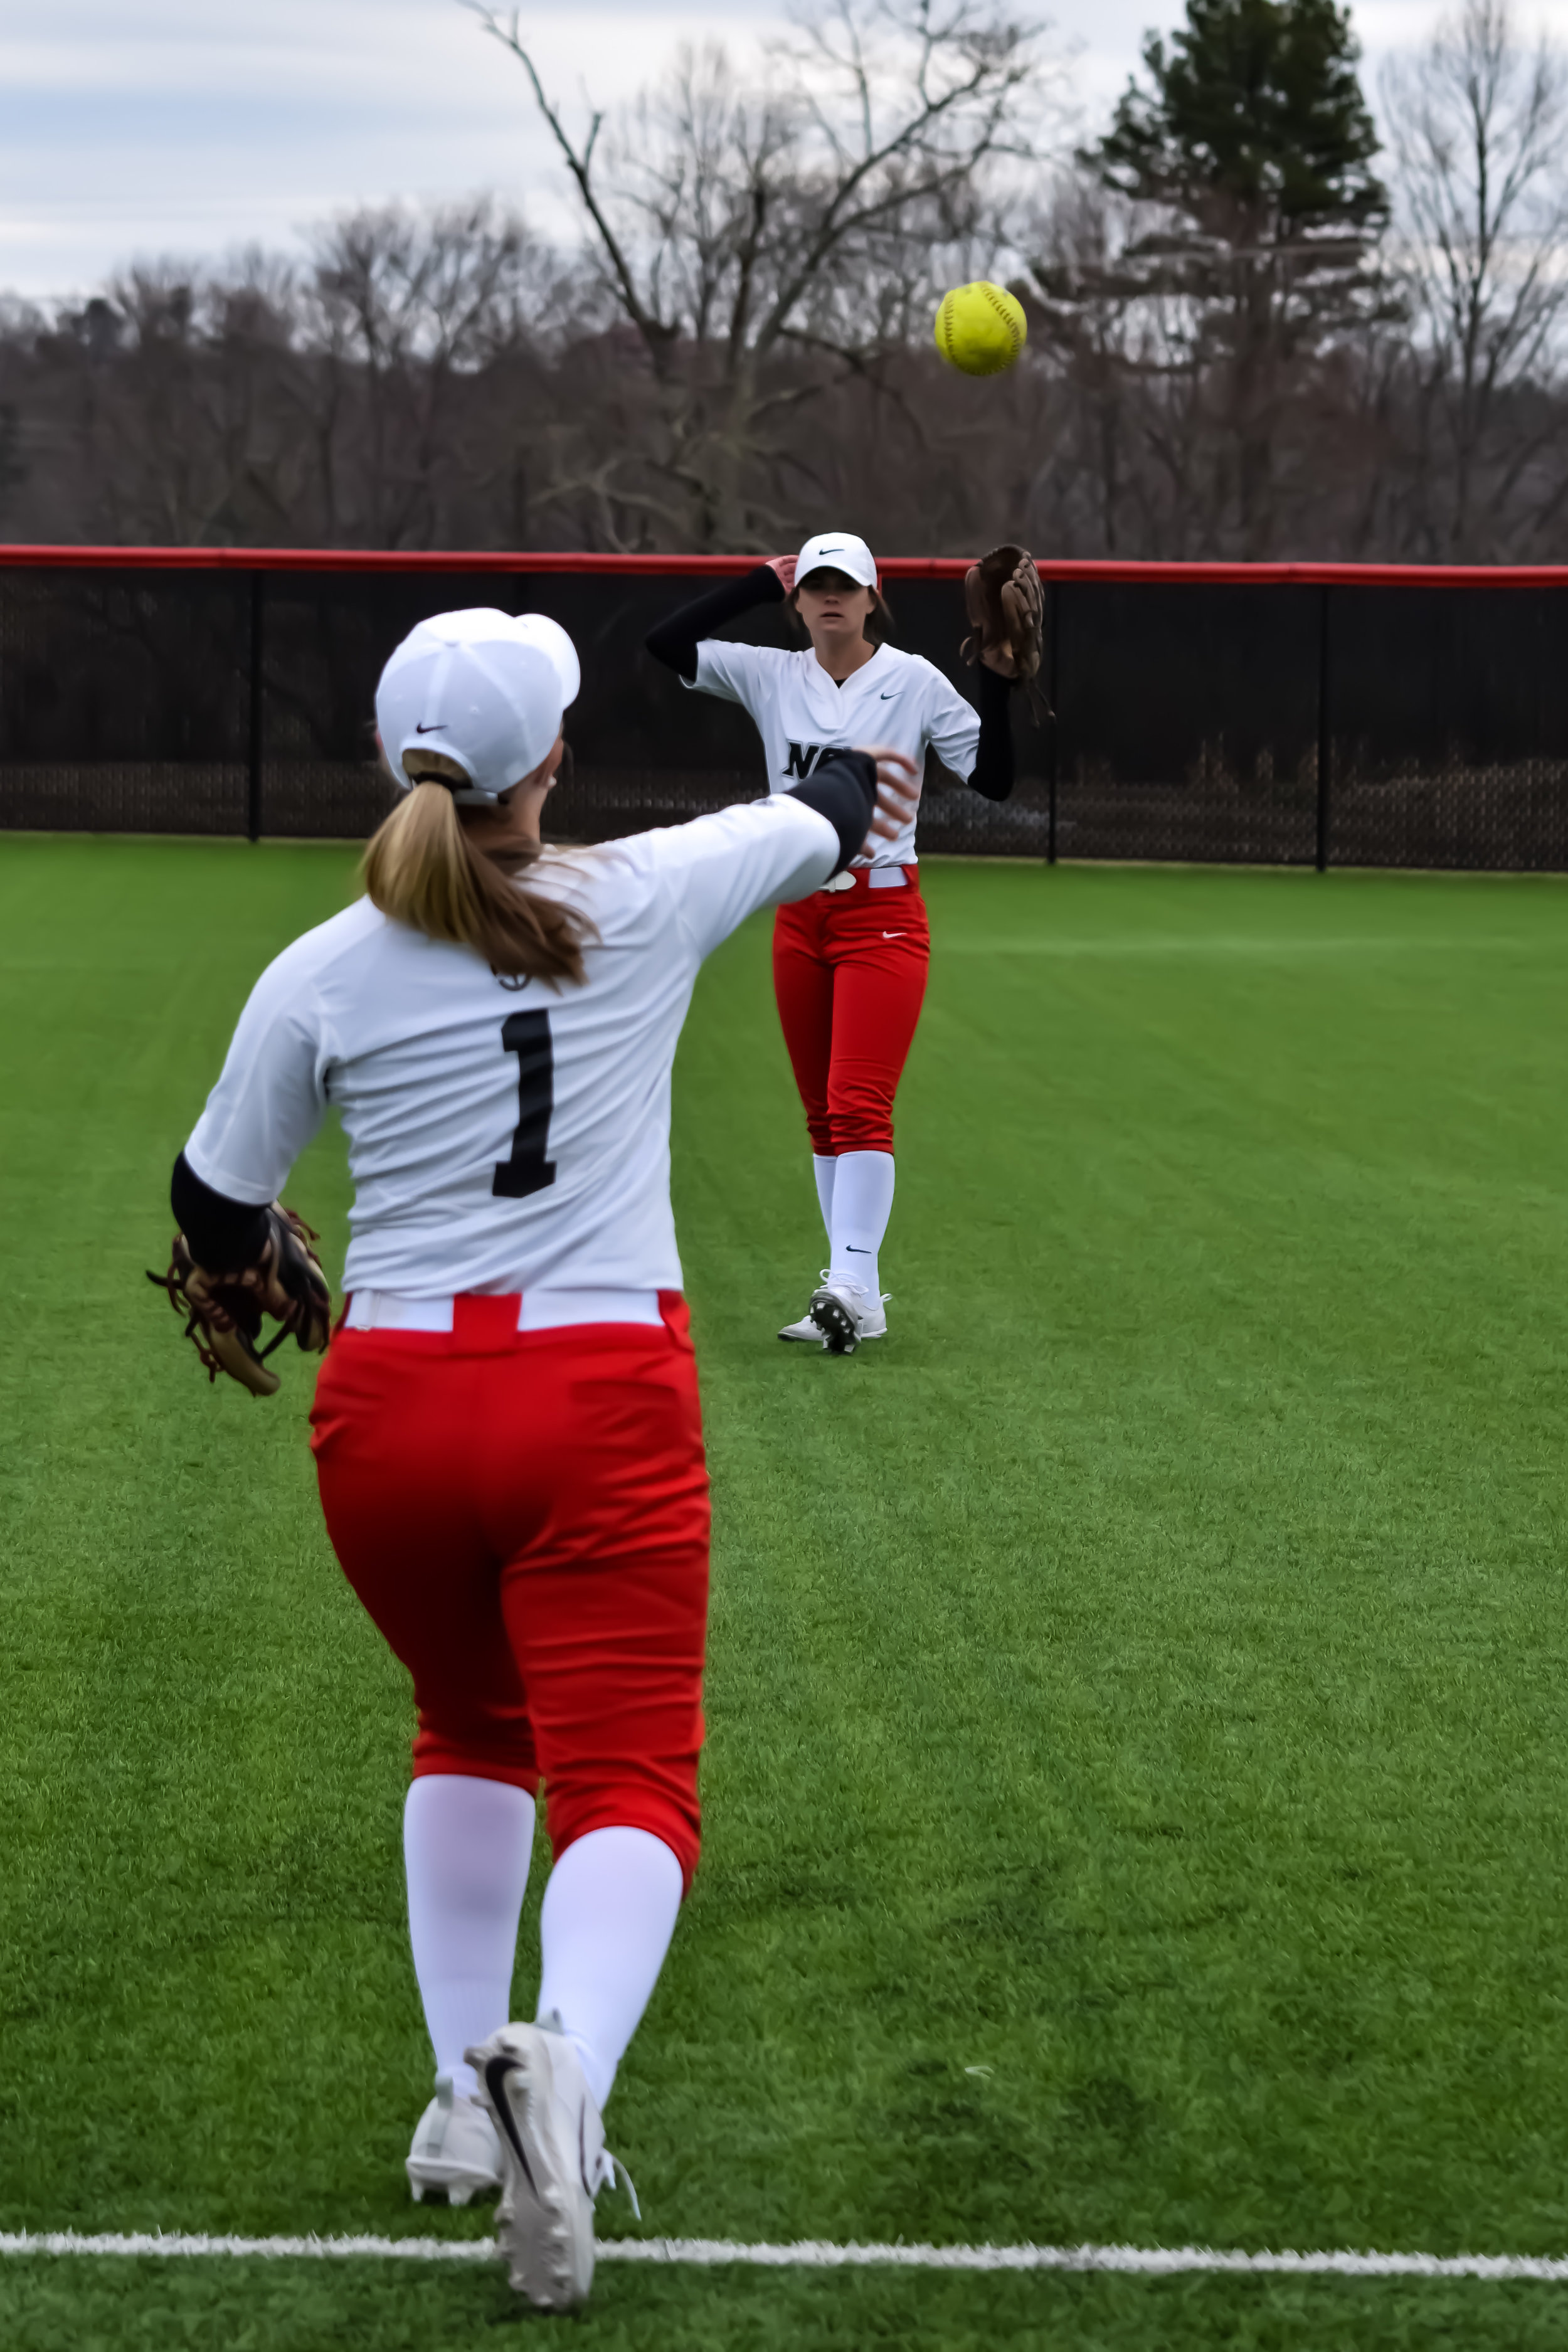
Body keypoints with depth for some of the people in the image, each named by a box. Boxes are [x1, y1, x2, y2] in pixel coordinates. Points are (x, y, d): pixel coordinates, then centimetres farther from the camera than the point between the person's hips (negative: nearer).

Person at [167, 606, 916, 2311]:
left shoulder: (322, 975, -2)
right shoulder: (649, 900, -3)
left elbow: (214, 1210, 9)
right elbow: (818, 822, 19)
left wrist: (260, 1281, 32)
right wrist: (856, 791, 42)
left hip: (390, 1409, 2)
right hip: (603, 1401, -2)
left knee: (469, 1735, 26)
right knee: (629, 1781, -5)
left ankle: (464, 2096, 21)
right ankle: (566, 2060, -34)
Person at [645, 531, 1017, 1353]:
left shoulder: (914, 681, -3)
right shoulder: (771, 677, 5)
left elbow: (993, 778, -6)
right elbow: (665, 642, -3)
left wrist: (997, 683, -18)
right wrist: (763, 578, 0)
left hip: (883, 913, -5)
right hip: (799, 915, 5)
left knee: (859, 1105, -15)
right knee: (823, 1115, 8)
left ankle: (850, 1287, -22)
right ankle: (857, 1298, 13)